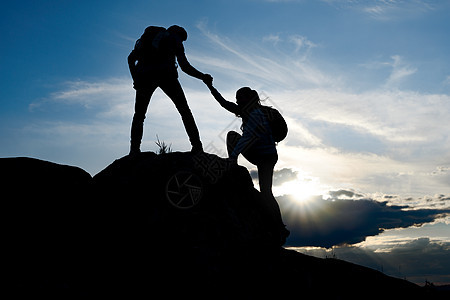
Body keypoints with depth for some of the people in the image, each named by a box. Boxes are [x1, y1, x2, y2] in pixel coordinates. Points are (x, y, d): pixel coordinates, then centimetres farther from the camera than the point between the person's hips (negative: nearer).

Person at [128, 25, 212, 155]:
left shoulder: (147, 36, 33)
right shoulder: (174, 38, 22)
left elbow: (131, 58, 18)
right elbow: (185, 66, 9)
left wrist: (135, 79, 16)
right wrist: (203, 77, 18)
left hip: (144, 76, 3)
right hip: (165, 74, -2)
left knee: (139, 116, 11)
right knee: (185, 110, 9)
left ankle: (134, 151, -6)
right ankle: (197, 147, -2)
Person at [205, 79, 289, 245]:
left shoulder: (256, 113, -20)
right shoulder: (248, 111, 8)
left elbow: (247, 137, -29)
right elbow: (226, 104, 15)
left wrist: (233, 156, -32)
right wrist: (211, 88, 13)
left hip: (266, 157, -9)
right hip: (257, 155, 9)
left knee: (265, 193, -10)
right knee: (232, 135, 4)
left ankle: (279, 230, -2)